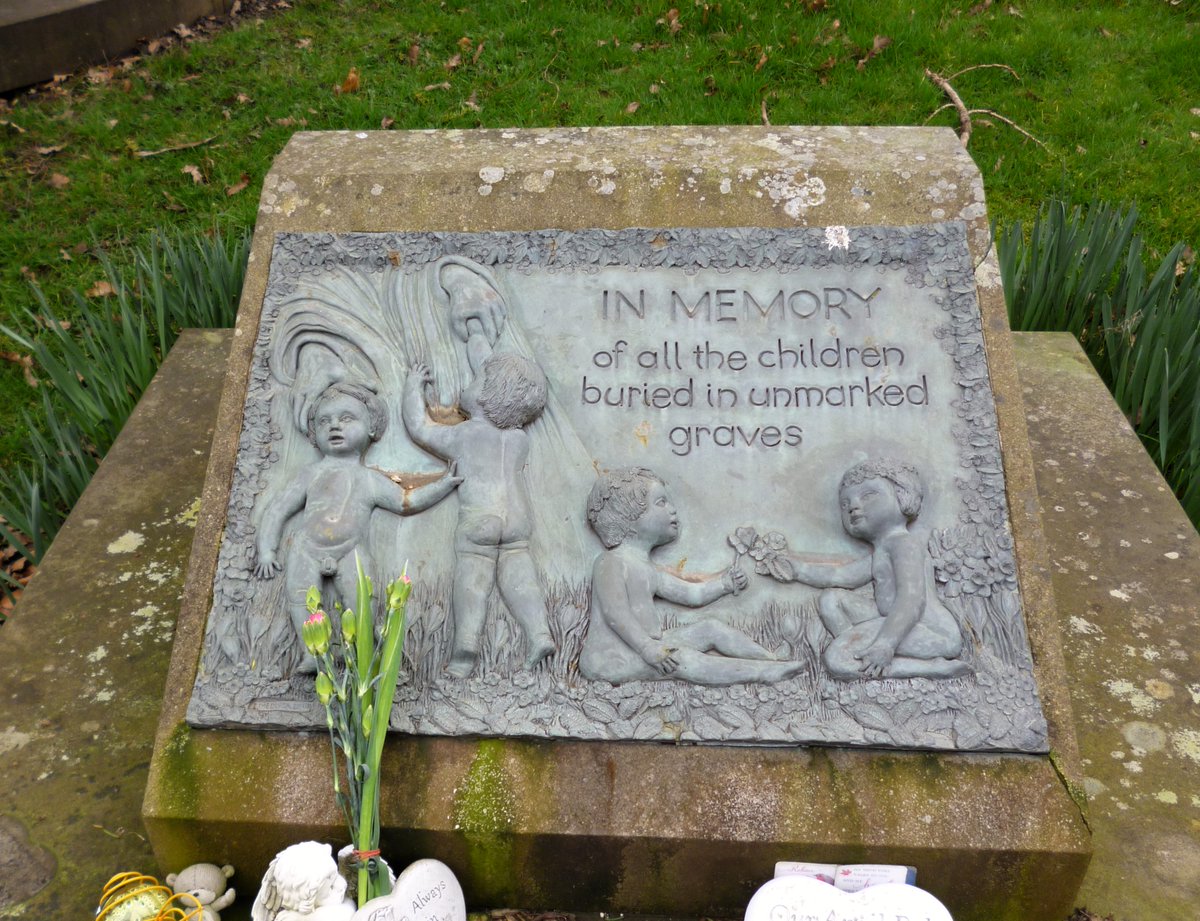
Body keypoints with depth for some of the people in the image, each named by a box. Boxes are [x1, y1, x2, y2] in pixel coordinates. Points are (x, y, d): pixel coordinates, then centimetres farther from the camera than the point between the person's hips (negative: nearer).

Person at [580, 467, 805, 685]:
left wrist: (724, 584, 3)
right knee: (680, 658, -28)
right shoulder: (611, 562, -12)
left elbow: (693, 594, 18)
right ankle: (766, 672, -30)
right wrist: (648, 648, -32)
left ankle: (774, 661, 3)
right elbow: (615, 613, -24)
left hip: (649, 643, 9)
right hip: (613, 658, -9)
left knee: (711, 628, 1)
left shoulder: (649, 569, 17)